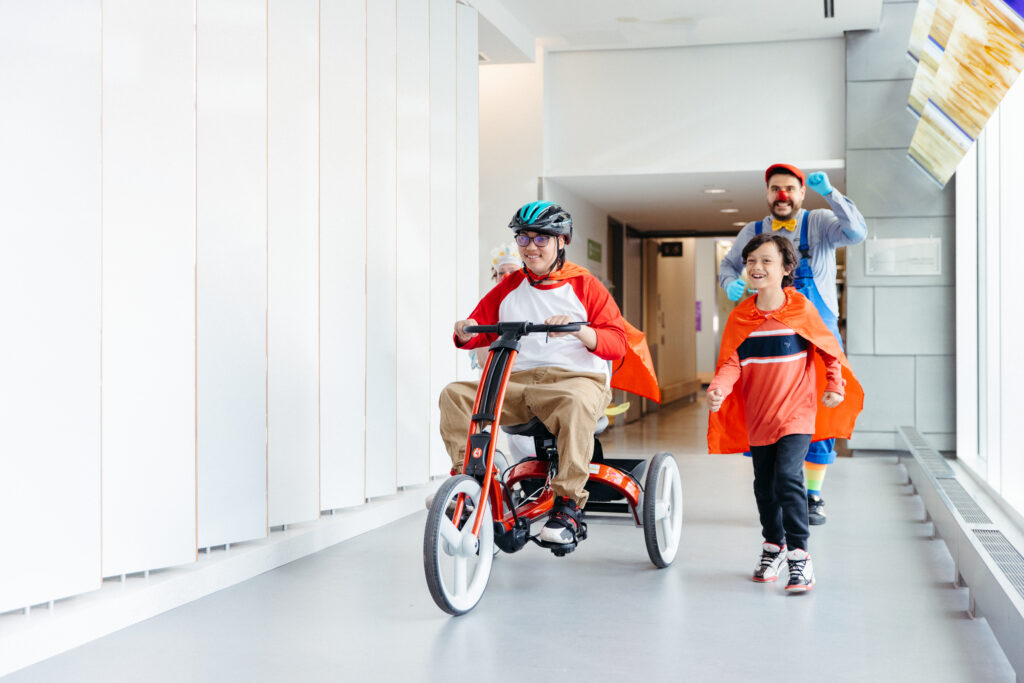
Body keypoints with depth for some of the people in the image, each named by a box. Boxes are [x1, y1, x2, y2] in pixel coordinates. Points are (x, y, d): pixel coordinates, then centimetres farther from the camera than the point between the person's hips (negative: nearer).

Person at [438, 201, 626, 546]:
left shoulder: (585, 286, 5)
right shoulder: (508, 288, 18)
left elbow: (617, 344, -4)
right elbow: (479, 330, 17)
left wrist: (578, 330, -24)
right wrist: (466, 331, -8)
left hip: (576, 378, -4)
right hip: (516, 382, 4)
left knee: (576, 403, -41)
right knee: (454, 394, -18)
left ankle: (568, 503, -32)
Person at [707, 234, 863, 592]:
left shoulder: (801, 310, -7)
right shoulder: (740, 316, -1)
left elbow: (829, 349, 6)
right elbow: (731, 362, -6)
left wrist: (835, 386, -4)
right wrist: (718, 389, -25)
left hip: (796, 413, -4)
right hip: (758, 417, 4)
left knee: (787, 477, -19)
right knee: (764, 485, 14)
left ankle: (799, 555, -12)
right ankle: (773, 545, 36)